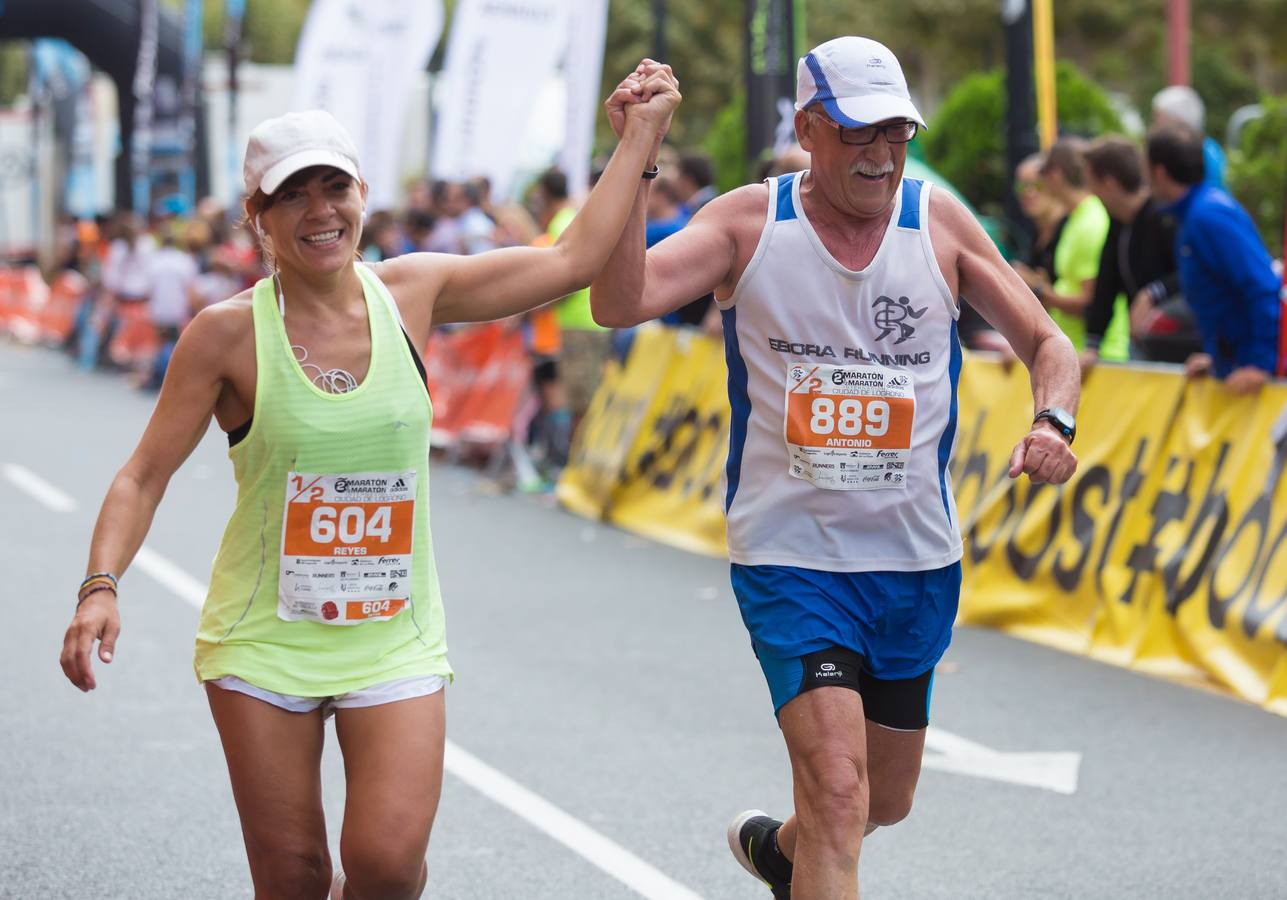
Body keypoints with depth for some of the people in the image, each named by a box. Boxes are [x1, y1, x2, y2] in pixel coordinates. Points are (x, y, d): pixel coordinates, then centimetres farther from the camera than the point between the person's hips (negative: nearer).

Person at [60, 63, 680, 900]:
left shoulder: (411, 293, 0)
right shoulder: (229, 333, -9)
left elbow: (573, 259, 5)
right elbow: (145, 477, -5)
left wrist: (641, 135, 6)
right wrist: (101, 586, -20)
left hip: (394, 640, 2)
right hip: (263, 641, -2)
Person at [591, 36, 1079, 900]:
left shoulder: (939, 221, 0)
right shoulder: (750, 222, -6)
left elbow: (1048, 345, 6)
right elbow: (620, 303, -20)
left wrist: (1052, 423, -15)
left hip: (918, 561, 4)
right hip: (790, 557, -4)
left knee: (886, 801, 19)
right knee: (837, 790, -20)